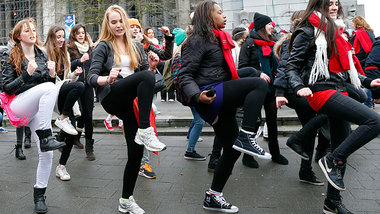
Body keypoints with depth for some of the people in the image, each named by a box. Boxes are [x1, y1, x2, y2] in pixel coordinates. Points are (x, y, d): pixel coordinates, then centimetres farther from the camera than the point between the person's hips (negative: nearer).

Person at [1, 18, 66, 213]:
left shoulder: (42, 55, 13)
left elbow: (50, 82, 19)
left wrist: (52, 74, -3)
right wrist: (27, 74, -17)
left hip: (38, 109, 5)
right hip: (18, 105, -4)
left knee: (46, 154, -4)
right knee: (49, 87, -33)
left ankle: (39, 195, 13)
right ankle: (46, 138, -34)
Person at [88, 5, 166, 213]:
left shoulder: (136, 46, 19)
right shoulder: (103, 46, 5)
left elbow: (147, 72, 16)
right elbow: (91, 77, -3)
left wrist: (152, 66, -7)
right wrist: (107, 79, -26)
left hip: (130, 102, 5)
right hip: (111, 97, -5)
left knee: (136, 151, 1)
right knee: (146, 77, -32)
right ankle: (145, 132, -33)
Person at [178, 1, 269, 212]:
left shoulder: (218, 40, 23)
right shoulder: (199, 40, -5)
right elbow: (185, 76, -13)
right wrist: (197, 96, -30)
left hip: (221, 102, 9)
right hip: (210, 97, -9)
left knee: (232, 149, 9)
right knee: (259, 84, -20)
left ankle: (213, 197, 20)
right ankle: (246, 137, -24)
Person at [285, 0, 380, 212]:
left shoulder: (335, 32, 21)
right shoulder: (308, 32, -3)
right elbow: (292, 66, -7)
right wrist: (299, 87, -25)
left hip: (340, 92, 8)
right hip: (322, 92, -8)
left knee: (341, 153, 9)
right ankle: (331, 161, -10)